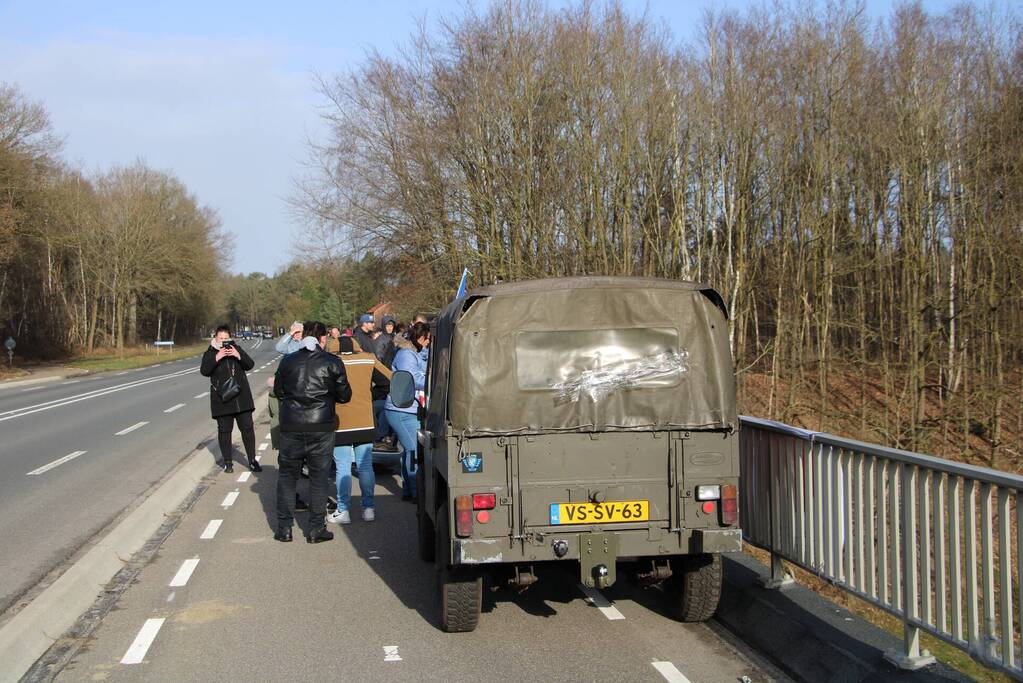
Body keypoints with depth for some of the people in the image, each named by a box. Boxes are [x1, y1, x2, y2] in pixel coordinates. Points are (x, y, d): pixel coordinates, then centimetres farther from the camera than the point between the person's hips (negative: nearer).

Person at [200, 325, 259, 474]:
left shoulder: (236, 349, 8)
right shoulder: (210, 354, 2)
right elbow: (204, 371, -14)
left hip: (241, 396, 2)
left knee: (247, 428, 3)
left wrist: (238, 355, -18)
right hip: (222, 398, -2)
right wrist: (217, 357, -25)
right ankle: (228, 462, 12)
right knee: (224, 430, 3)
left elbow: (250, 365, -2)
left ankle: (252, 460, 11)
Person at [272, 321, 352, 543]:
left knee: (287, 475, 13)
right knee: (318, 477, 7)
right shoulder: (332, 363, -4)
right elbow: (345, 396, -1)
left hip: (290, 427, 2)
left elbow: (278, 391, 13)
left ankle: (284, 528, 13)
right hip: (321, 427, -2)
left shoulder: (287, 361, 3)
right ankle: (316, 529, 9)